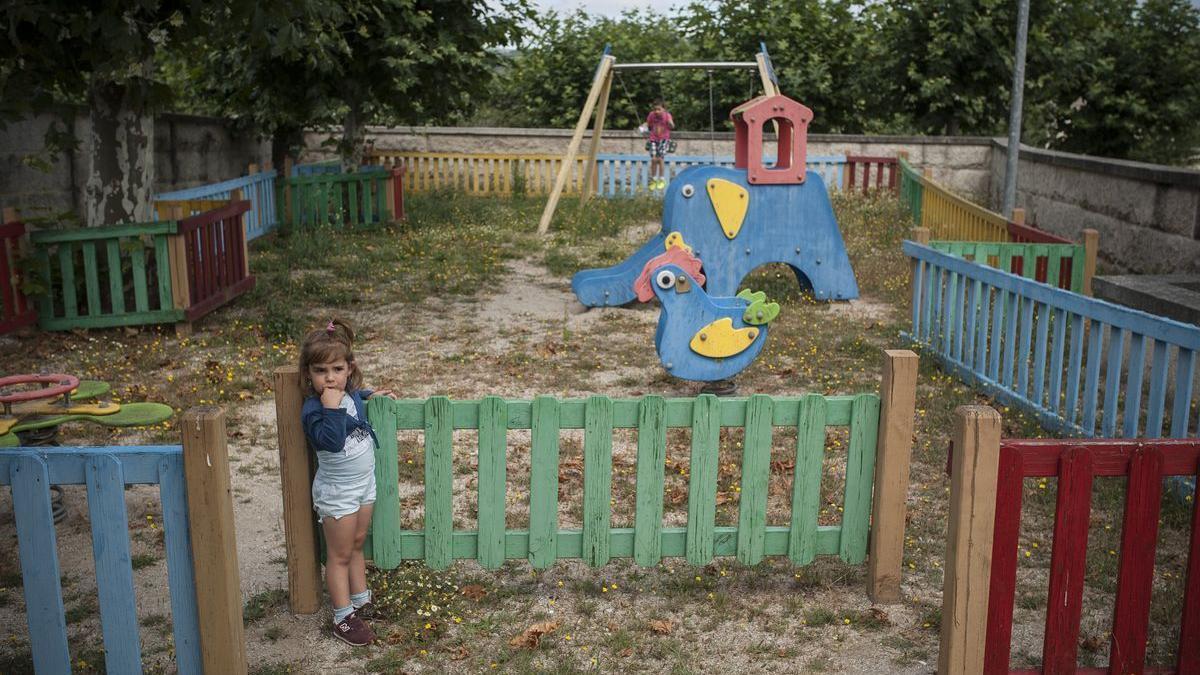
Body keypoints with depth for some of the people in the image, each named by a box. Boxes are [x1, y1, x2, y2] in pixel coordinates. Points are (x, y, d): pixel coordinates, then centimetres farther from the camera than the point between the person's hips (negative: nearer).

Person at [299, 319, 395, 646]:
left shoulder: (350, 392, -4)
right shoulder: (313, 409, -25)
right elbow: (331, 441, -40)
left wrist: (371, 394, 12)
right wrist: (332, 407, -42)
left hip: (364, 483, 7)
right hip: (337, 492, -7)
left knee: (356, 546, 22)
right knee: (339, 555, 5)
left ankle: (361, 600, 38)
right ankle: (343, 618, 17)